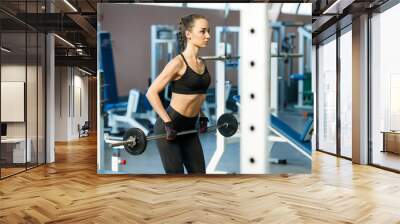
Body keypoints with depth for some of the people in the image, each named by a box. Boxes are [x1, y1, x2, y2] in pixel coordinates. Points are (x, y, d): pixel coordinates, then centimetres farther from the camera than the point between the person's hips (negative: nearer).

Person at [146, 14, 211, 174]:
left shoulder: (202, 63, 6)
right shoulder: (178, 62, -16)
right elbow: (151, 93, -17)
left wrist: (202, 117, 15)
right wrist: (168, 123, -19)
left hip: (189, 127, 7)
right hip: (169, 127, -7)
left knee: (199, 173, 12)